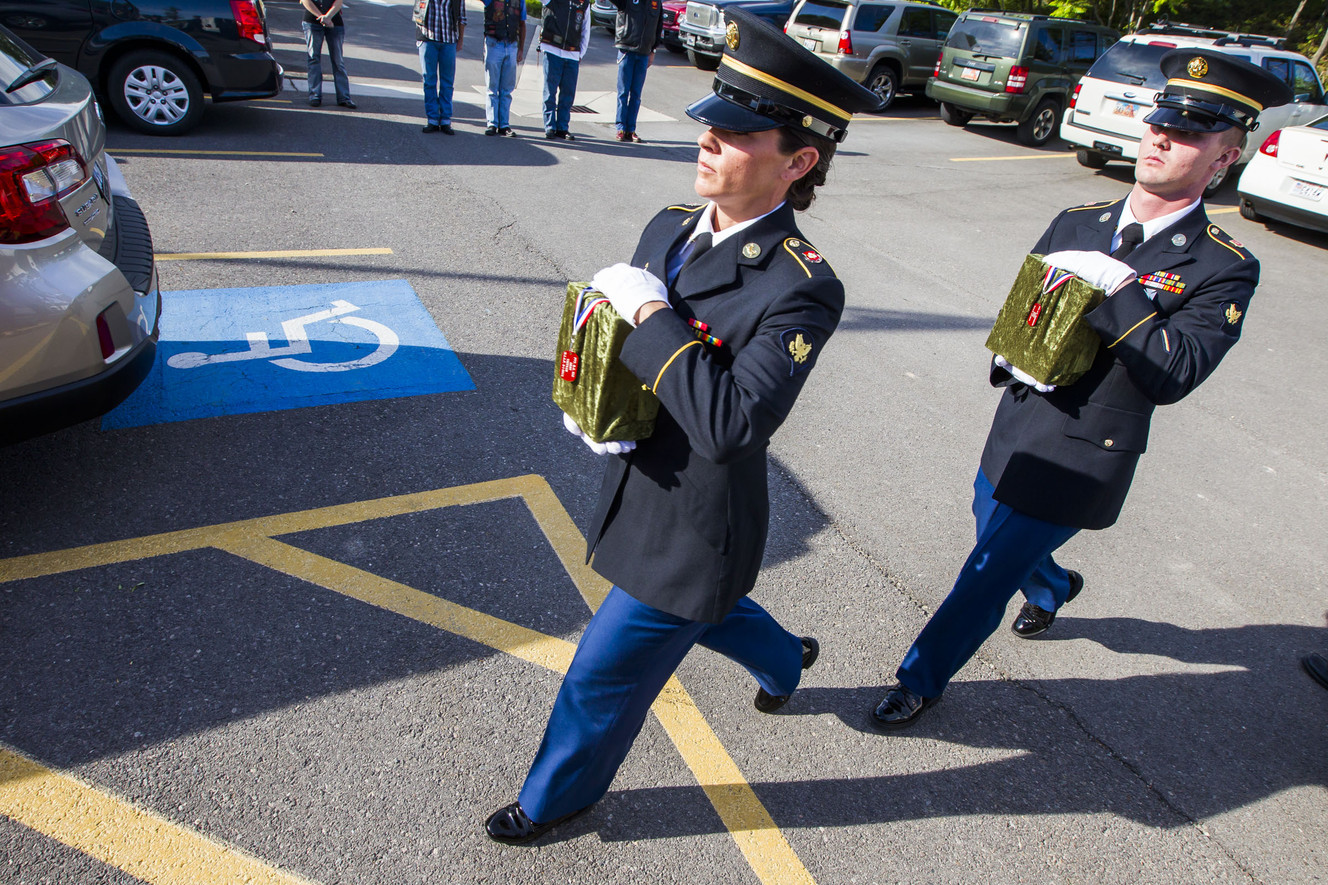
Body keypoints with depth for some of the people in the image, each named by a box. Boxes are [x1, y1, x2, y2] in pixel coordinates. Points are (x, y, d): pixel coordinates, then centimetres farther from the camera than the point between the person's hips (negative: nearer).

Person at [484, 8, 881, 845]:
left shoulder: (802, 288, -27)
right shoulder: (671, 226, -4)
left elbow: (730, 424, -36)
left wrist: (651, 313, -32)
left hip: (696, 532, -8)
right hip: (641, 495, 8)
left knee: (602, 679, 11)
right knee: (703, 611, 34)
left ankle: (555, 797, 42)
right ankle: (783, 657, 66)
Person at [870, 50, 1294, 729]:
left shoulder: (1224, 270, -12)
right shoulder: (1078, 223, 3)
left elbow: (1173, 376, -24)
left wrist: (1115, 286, -30)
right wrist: (1011, 357, -8)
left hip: (1080, 462, -6)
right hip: (1014, 436, 6)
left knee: (986, 575, 1)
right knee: (999, 541, 27)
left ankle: (922, 679, 24)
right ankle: (1053, 590, 62)